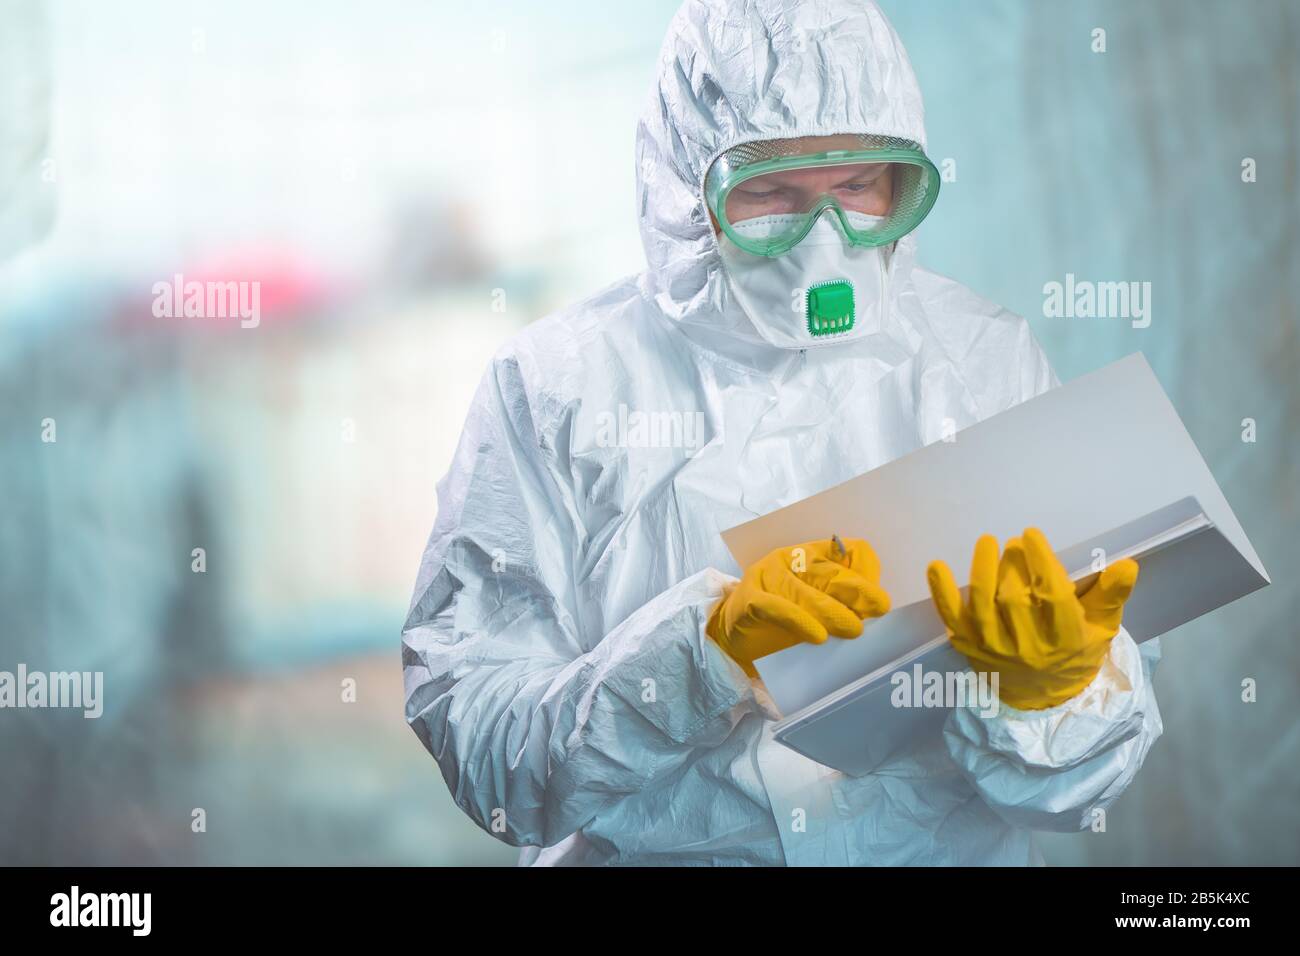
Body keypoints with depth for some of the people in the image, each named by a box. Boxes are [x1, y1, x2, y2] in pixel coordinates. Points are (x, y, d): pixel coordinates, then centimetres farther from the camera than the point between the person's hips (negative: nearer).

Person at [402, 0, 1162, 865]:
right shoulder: (554, 387, -1)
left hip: (946, 850, 2)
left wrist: (1057, 682, -18)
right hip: (654, 856, -1)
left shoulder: (989, 363, 4)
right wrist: (707, 648, -21)